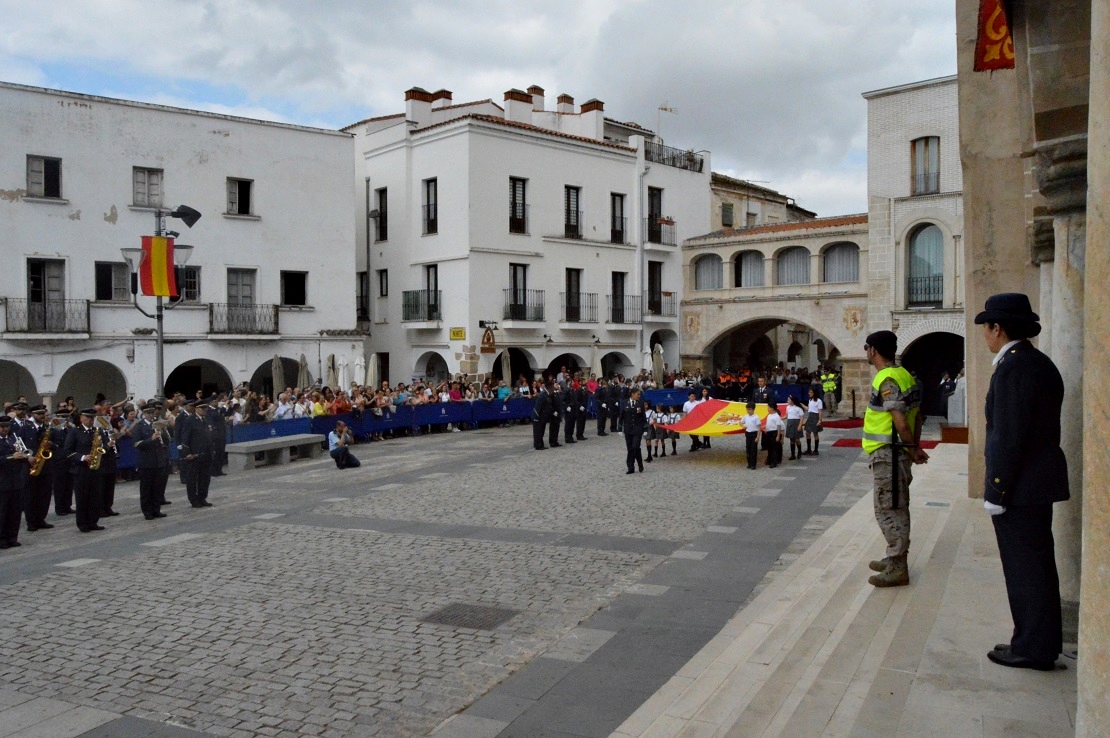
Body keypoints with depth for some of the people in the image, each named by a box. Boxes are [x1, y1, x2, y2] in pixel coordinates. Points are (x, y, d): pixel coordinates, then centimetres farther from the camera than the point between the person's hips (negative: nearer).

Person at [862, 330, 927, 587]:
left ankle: (897, 569, 3)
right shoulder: (903, 374, 12)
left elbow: (900, 422, -23)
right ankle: (894, 559, 28)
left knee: (888, 510, -3)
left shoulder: (887, 380, -19)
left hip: (887, 454, -10)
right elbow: (917, 415, 15)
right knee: (895, 508, 17)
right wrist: (914, 447, 15)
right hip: (895, 452, 10)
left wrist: (912, 449, -10)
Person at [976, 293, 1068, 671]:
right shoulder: (1041, 363, 12)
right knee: (1038, 564, 17)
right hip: (1040, 481, 10)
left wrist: (995, 491, -18)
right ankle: (1044, 642, 28)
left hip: (1019, 484, -10)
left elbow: (1008, 436, -23)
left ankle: (1032, 649, 11)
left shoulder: (1013, 366, -19)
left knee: (1024, 567, 0)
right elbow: (1044, 429, 16)